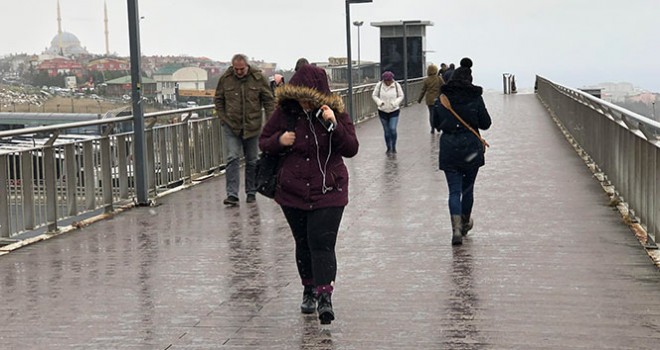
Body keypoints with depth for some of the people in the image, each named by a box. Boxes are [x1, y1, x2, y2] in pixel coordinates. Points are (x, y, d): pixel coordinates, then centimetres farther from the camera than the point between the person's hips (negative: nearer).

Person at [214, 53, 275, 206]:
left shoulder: (258, 78, -3)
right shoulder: (225, 79, -2)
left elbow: (269, 100, 3)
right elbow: (218, 100, 10)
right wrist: (223, 119, 1)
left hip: (252, 126, 1)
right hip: (231, 126, 0)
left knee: (252, 160, 9)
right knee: (233, 158, -9)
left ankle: (251, 192, 21)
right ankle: (232, 194, -11)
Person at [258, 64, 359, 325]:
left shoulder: (335, 113, -7)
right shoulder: (284, 113, -2)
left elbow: (351, 149, -13)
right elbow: (263, 142, 9)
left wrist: (334, 125, -28)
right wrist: (279, 140, -13)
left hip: (328, 192, -3)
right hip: (293, 192, 3)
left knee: (322, 243, -13)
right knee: (303, 243, 14)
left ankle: (325, 296, -14)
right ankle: (309, 289, 32)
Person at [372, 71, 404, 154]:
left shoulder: (396, 85, -5)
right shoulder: (379, 85, -6)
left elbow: (401, 96, 2)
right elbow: (374, 95, 2)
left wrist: (396, 102, -17)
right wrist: (379, 102, -18)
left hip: (394, 111, -1)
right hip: (383, 111, 1)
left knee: (393, 129, -13)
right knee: (386, 131, 6)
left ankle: (394, 147, 4)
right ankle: (389, 148, 21)